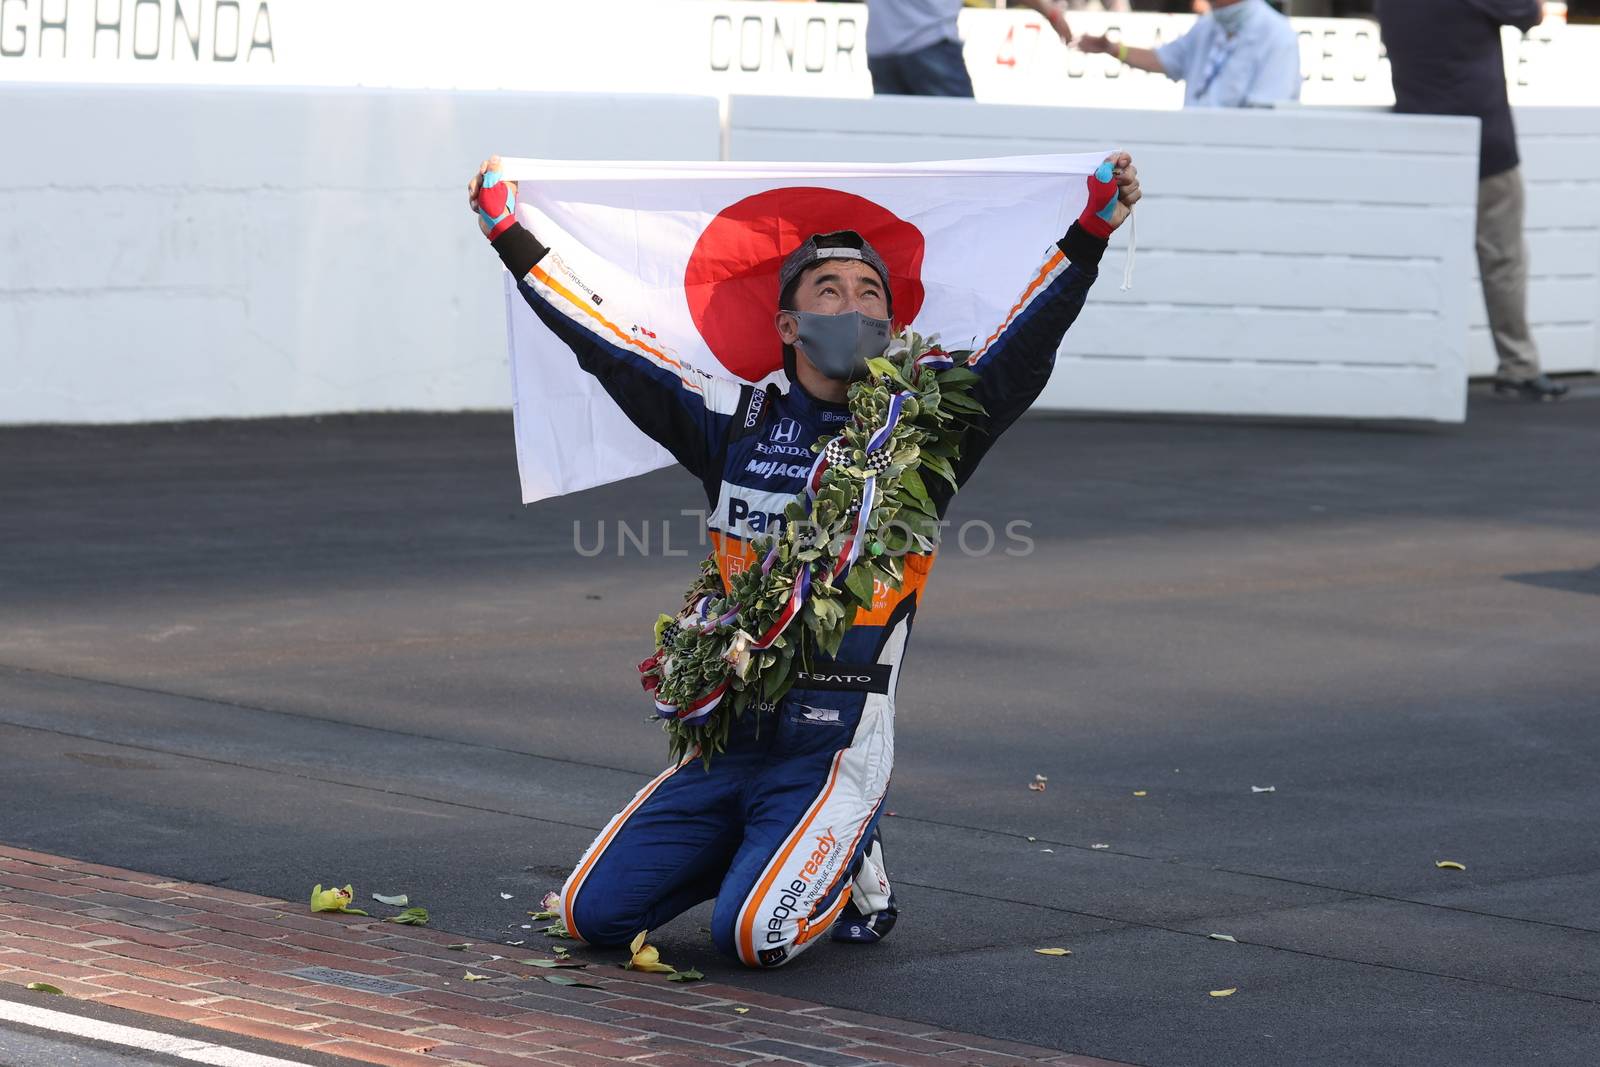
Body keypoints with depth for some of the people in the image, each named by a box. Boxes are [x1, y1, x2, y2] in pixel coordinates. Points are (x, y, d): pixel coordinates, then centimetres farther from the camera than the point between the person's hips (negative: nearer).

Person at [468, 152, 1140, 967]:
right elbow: (607, 348, 10)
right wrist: (509, 235, 10)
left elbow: (1022, 351, -8)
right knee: (593, 914, -4)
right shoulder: (738, 424, 7)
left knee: (754, 936, -23)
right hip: (725, 742, 4)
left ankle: (845, 869, 12)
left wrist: (1090, 232, -18)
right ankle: (758, 852, 21)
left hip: (833, 751, -3)